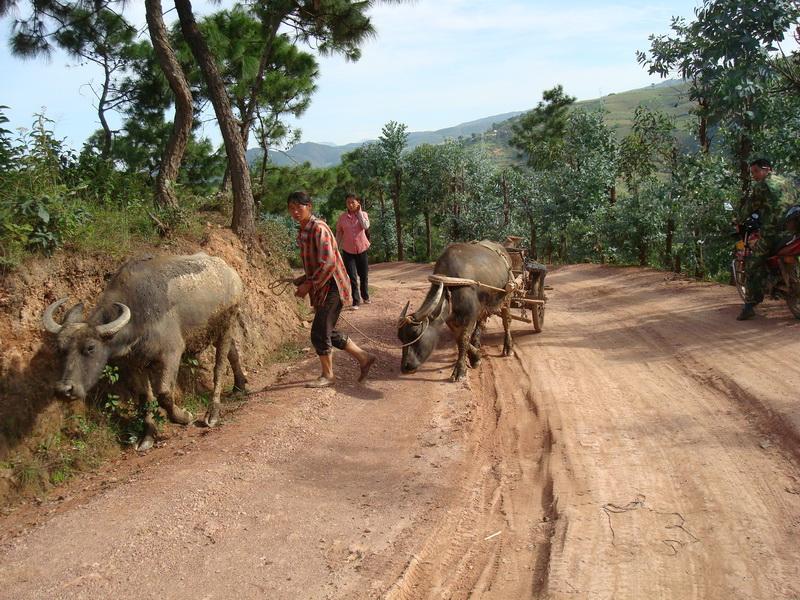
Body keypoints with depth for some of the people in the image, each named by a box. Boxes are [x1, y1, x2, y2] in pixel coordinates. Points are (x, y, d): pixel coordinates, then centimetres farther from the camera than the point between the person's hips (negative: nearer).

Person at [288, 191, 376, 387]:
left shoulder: (318, 228, -17)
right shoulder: (302, 232, 12)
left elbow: (328, 264, -23)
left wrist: (309, 284, -20)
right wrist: (301, 281, 6)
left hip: (332, 287, -9)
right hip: (321, 289, 9)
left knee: (319, 332, -5)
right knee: (328, 332, 14)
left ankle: (327, 376, 12)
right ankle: (364, 357, 26)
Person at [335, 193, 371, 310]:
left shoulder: (363, 214, -4)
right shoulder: (343, 216, -2)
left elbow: (366, 226, -23)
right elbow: (339, 233, 5)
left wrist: (359, 212, -16)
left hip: (361, 249, 0)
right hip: (348, 250, 0)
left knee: (363, 275, 14)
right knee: (352, 277, -3)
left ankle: (365, 296, 34)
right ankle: (356, 301, 4)